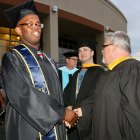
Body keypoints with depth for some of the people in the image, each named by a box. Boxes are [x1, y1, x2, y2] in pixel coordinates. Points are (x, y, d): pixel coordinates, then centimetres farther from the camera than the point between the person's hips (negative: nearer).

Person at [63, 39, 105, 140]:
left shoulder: (99, 71, -3)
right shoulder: (76, 73, 19)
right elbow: (67, 92, 12)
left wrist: (79, 108, -16)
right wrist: (69, 106, -7)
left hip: (89, 118, -6)